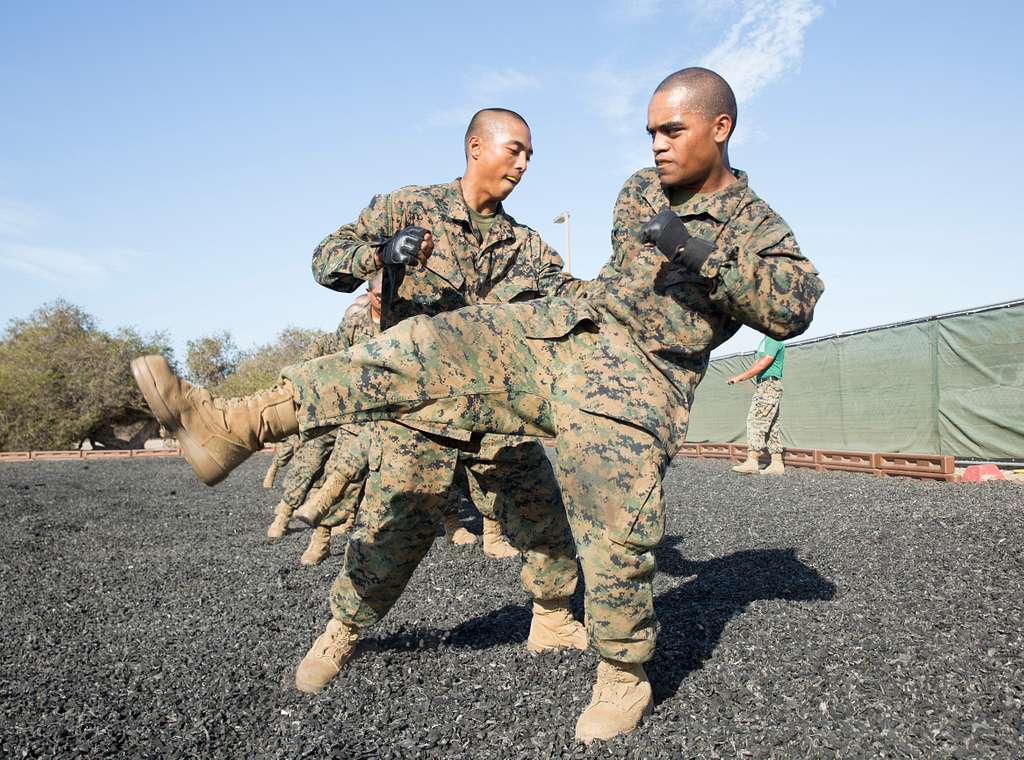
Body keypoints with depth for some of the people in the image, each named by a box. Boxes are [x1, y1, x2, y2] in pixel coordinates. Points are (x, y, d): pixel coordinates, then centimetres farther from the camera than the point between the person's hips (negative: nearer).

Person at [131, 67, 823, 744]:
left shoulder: (758, 226, 4)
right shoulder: (640, 191, 20)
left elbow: (797, 307, -13)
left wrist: (701, 255, -23)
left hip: (638, 385, -4)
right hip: (564, 331, 5)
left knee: (616, 536, -13)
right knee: (427, 348, -13)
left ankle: (624, 682, 15)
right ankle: (238, 424, -16)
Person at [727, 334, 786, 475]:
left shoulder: (774, 339, -10)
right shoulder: (765, 340, 21)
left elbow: (761, 365, -17)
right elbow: (756, 364, 22)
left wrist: (739, 377, -15)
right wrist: (738, 378, 9)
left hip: (770, 385, -10)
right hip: (764, 386, 10)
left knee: (755, 421, -15)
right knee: (771, 427, 8)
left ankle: (752, 461, -19)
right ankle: (777, 464, 8)